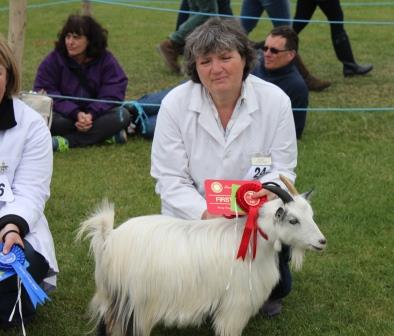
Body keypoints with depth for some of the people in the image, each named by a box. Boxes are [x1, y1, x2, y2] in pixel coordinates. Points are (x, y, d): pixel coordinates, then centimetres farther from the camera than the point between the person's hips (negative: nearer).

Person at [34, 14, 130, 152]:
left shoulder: (105, 60, -3)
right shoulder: (54, 59, -6)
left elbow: (112, 94, -10)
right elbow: (47, 92, -12)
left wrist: (91, 115, -28)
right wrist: (76, 114, -26)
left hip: (95, 114, 2)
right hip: (66, 117, -1)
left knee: (122, 115, -27)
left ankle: (67, 141, -31)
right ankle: (105, 134, -29)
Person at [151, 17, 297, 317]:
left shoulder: (275, 101, -11)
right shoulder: (175, 104, -13)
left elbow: (283, 168, -5)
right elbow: (171, 179, -12)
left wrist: (269, 189, -30)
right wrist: (206, 213, -29)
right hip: (193, 216, 0)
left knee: (275, 287, -19)